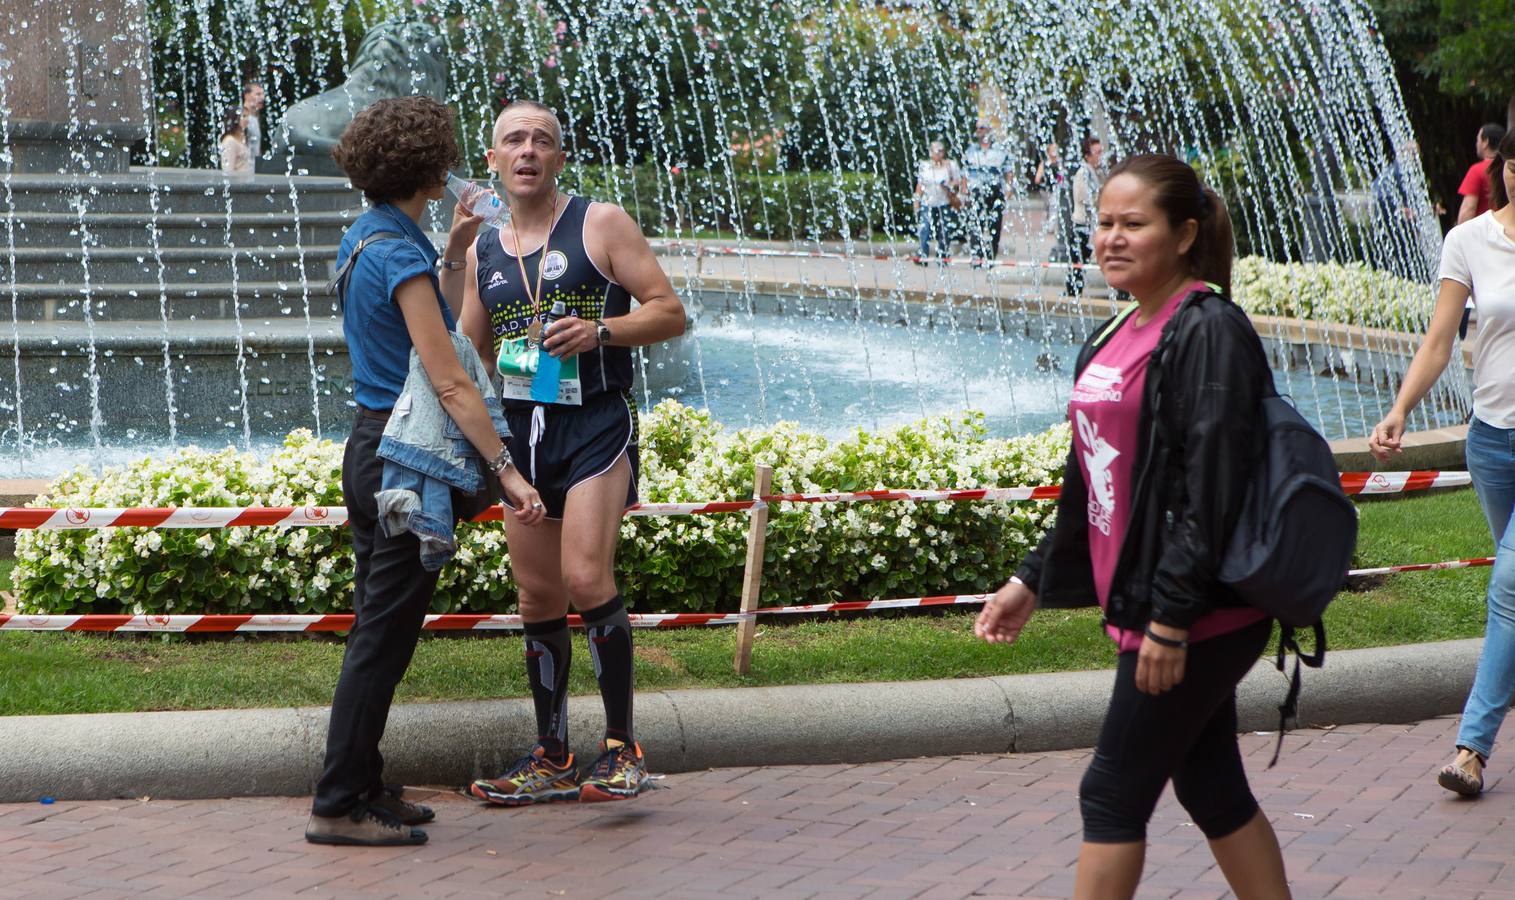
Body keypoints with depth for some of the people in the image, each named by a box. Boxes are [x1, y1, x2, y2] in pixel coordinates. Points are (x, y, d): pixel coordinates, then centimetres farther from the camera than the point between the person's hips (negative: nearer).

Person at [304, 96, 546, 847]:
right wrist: (506, 469, -24)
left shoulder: (364, 240, 12)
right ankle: (339, 805, 1)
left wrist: (454, 255, 25)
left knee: (378, 629, 15)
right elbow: (449, 381, -23)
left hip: (369, 447, 10)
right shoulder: (400, 255, -18)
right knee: (383, 635, -4)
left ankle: (358, 788, 22)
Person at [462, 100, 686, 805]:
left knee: (586, 577, -20)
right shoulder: (481, 251, 15)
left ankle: (622, 745, -10)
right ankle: (551, 760, 17)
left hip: (595, 423, -5)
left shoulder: (601, 224, 0)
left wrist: (600, 331, -18)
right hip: (521, 430, 5)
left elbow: (669, 312, -3)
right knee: (539, 600, 7)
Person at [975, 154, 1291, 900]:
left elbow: (1212, 490, -21)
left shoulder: (1210, 333, -15)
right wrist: (1032, 582, 19)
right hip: (1141, 609, 9)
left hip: (1199, 621, -8)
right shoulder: (1116, 339, 13)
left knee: (1113, 796, -2)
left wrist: (1171, 618, -22)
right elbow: (1088, 485, 20)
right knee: (1211, 790, 14)